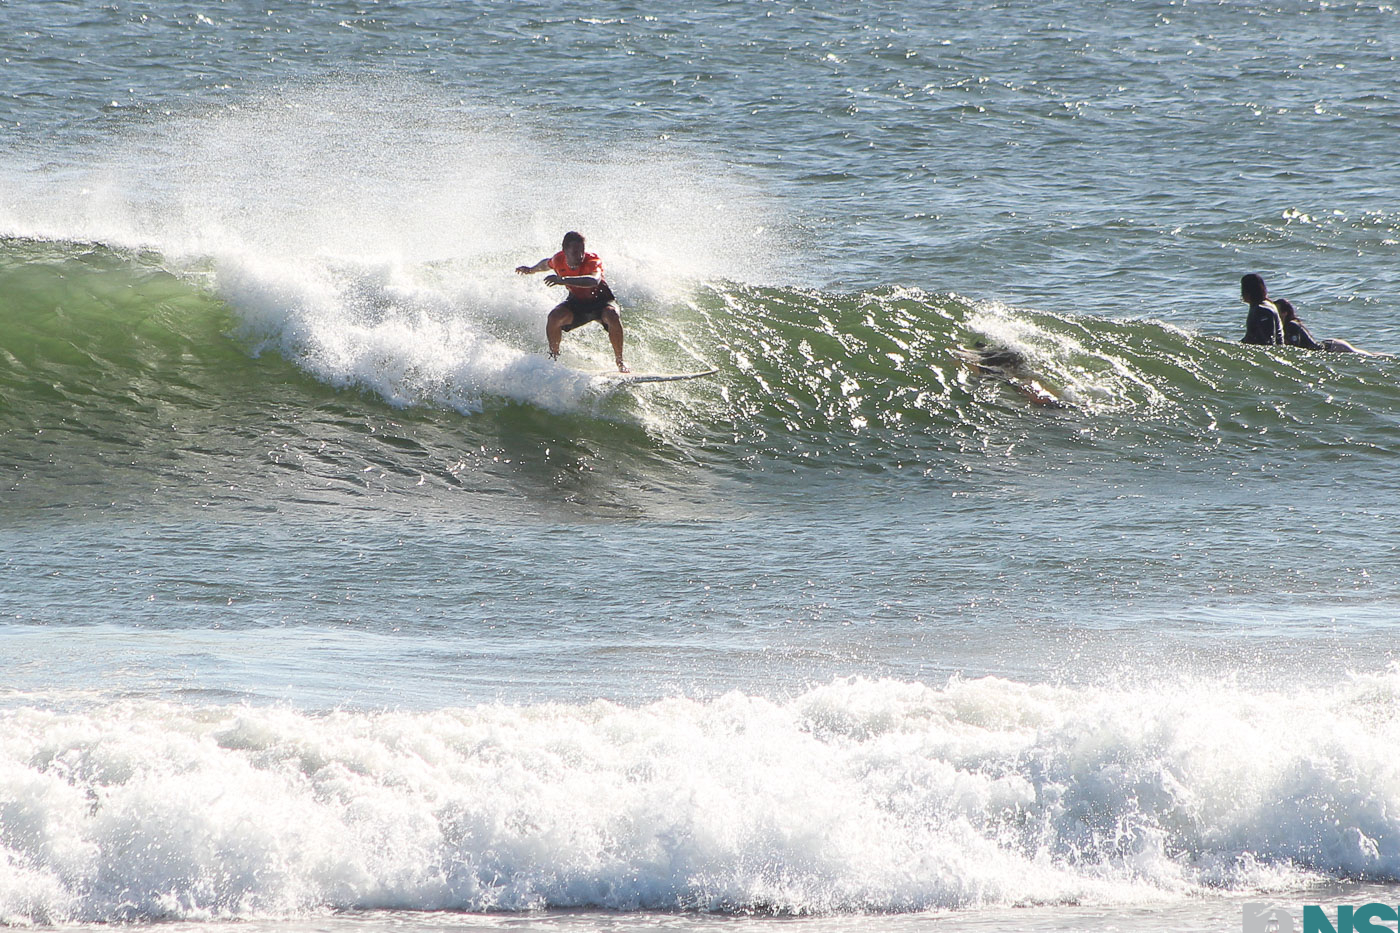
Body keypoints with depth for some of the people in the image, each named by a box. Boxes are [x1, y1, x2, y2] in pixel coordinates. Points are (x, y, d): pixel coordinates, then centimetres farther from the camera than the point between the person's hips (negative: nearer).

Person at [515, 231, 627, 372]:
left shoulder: (592, 261, -32)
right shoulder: (558, 260, -16)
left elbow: (594, 280, -56)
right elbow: (547, 263, 12)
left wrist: (564, 280, -66)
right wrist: (531, 270, 30)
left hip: (600, 299, -4)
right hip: (577, 301, 4)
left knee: (612, 316, -37)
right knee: (554, 317, -26)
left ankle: (620, 361, -20)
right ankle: (553, 356, -2)